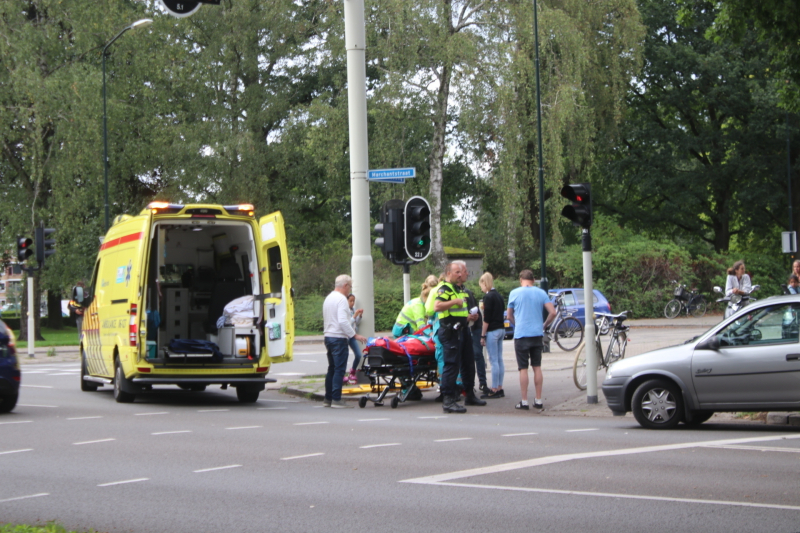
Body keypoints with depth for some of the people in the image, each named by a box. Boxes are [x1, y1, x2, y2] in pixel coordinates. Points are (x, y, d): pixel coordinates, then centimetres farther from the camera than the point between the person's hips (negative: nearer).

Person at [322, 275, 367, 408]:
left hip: (328, 336, 9)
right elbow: (343, 321, -23)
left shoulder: (328, 298, 17)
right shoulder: (341, 299, -13)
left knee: (331, 368, 14)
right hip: (339, 338, -9)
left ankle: (328, 398, 15)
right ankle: (336, 399, -8)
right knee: (339, 369, -7)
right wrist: (355, 335, -19)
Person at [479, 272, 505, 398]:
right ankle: (500, 388, 12)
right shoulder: (499, 295, 14)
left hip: (492, 331, -9)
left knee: (494, 361, -6)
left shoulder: (488, 297, -12)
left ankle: (494, 390, -5)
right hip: (501, 329, 9)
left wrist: (483, 335, -11)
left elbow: (486, 318, -15)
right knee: (499, 360, 10)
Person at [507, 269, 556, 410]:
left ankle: (524, 401, 1)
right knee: (537, 367, 10)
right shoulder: (541, 293, 2)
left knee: (523, 369, 1)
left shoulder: (514, 293, -2)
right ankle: (538, 400, 11)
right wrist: (544, 325, 12)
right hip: (537, 334, 2)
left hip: (521, 335, -2)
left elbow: (509, 316, 7)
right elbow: (553, 313, -4)